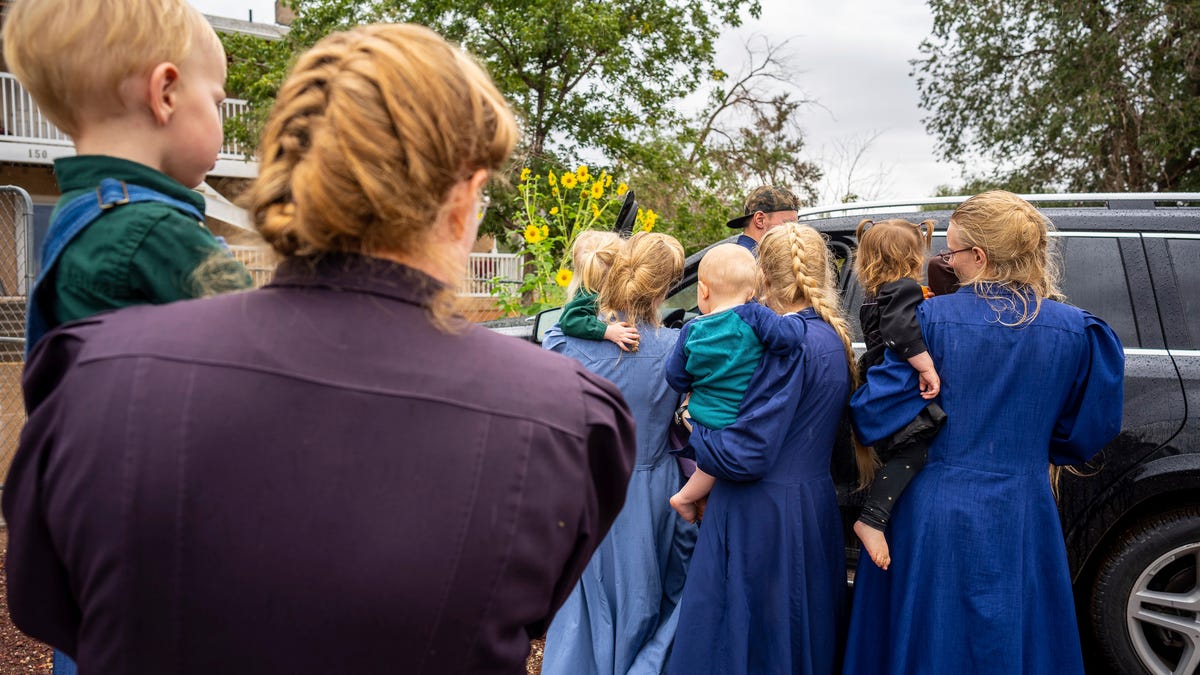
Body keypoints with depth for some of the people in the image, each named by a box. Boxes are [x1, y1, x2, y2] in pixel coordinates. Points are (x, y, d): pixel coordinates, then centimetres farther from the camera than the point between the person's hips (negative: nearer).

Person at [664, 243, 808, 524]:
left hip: (698, 423, 4)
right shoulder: (751, 316, -13)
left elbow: (676, 378, 5)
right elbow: (787, 336, -26)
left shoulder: (692, 330, -1)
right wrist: (797, 321, -6)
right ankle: (685, 497, 15)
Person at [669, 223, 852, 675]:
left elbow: (744, 455, -22)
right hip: (816, 509, 9)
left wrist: (693, 427, -5)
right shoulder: (834, 337, 8)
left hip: (760, 520, -9)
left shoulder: (787, 339, -18)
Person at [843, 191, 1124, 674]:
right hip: (1021, 521, 2)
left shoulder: (930, 318, -13)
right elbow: (1085, 434, 5)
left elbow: (874, 416, -13)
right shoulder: (1074, 331, -5)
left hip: (931, 520, -1)